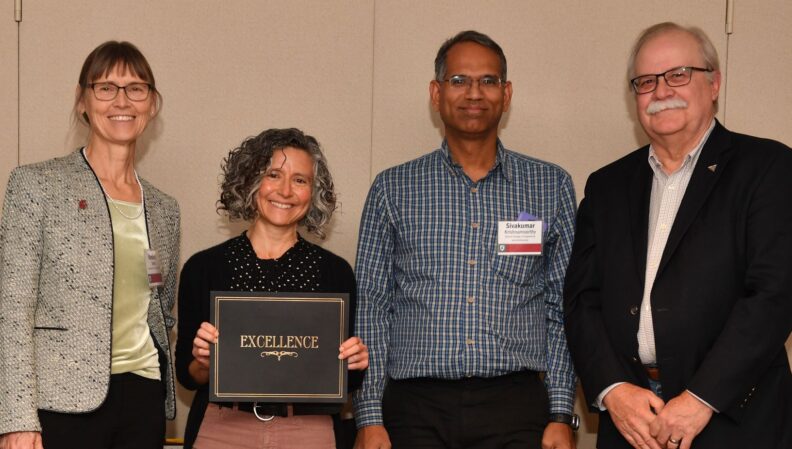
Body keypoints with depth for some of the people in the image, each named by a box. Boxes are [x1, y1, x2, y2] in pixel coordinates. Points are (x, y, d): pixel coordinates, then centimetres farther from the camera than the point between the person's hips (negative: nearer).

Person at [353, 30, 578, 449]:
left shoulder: (551, 186, 7)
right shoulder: (392, 189, 5)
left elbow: (562, 309, 7)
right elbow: (370, 308, 4)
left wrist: (561, 415, 0)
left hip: (516, 405, 1)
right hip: (416, 409, 0)